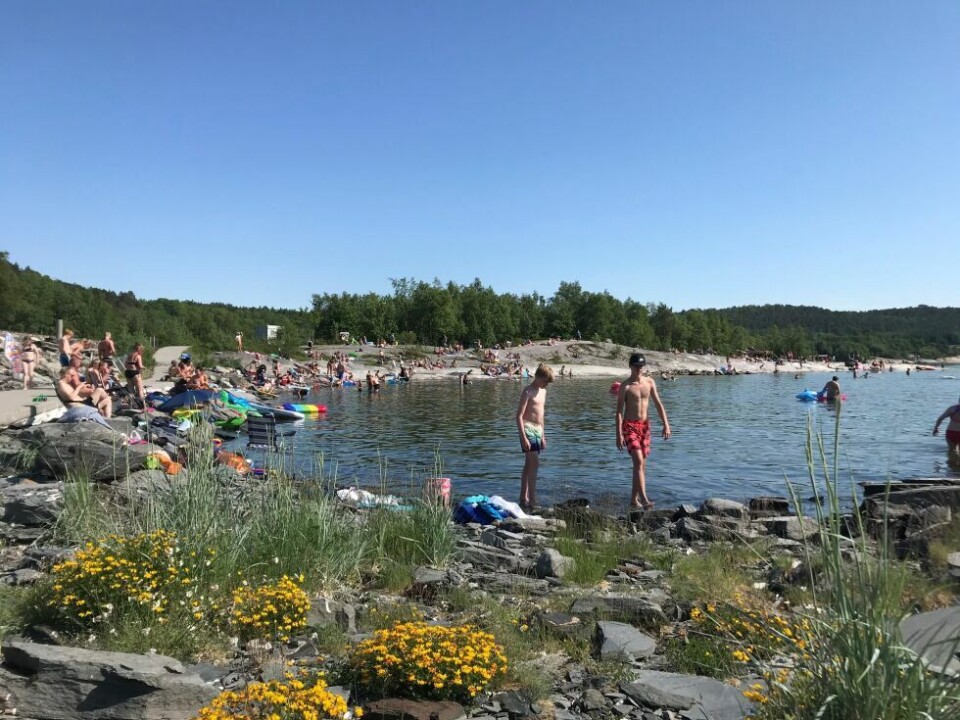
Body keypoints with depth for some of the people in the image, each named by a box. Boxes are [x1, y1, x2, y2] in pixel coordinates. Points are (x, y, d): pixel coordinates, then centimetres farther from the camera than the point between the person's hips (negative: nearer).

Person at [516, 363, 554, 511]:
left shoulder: (543, 391, 15)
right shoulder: (528, 391, -11)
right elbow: (519, 416, -16)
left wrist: (543, 436, 21)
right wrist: (523, 438, -22)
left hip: (538, 430, 8)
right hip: (528, 429, -8)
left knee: (529, 465, 11)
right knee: (534, 464, -14)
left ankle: (523, 499, 16)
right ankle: (532, 501, -13)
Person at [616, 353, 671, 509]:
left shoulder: (649, 382, 5)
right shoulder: (625, 386, -9)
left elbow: (658, 404, 8)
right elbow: (619, 410, -10)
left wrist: (666, 424, -1)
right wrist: (619, 434, -16)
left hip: (644, 425, 5)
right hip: (629, 426, -5)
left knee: (641, 464, 8)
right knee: (638, 462, -18)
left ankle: (634, 499, 18)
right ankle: (644, 499, -23)